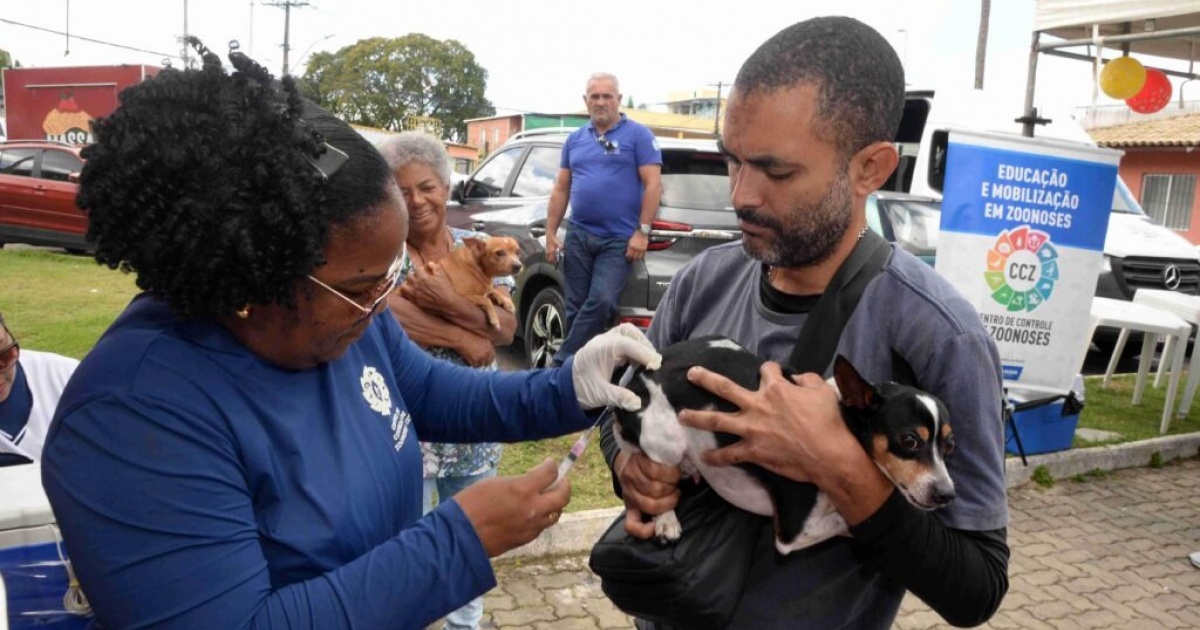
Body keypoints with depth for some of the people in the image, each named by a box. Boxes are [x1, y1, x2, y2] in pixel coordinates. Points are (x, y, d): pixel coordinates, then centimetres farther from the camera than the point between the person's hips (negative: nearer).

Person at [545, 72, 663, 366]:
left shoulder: (638, 135, -1)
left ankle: (561, 363, -7)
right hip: (578, 236, 5)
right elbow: (560, 189, 15)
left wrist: (642, 232, -12)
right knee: (576, 307, 6)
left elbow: (653, 184, -6)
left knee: (601, 302, -16)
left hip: (619, 239, -5)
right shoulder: (575, 140, 13)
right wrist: (550, 233, 9)